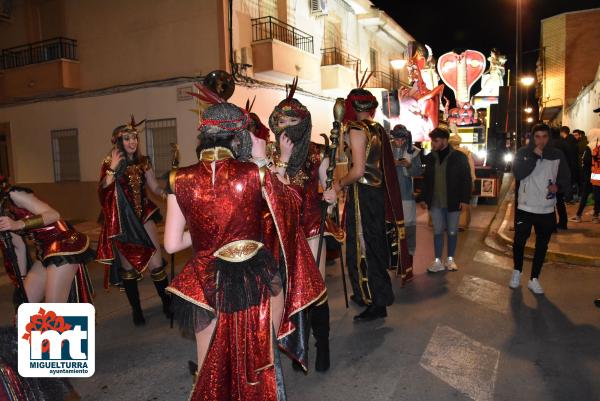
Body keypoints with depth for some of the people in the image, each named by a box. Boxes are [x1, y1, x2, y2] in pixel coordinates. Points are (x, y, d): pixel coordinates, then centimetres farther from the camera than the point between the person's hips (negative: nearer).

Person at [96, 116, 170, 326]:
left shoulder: (143, 162, 5)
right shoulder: (109, 163, -2)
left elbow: (154, 187, 5)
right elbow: (103, 190, -12)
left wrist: (166, 193, -16)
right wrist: (112, 168, -23)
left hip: (143, 216, 2)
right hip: (121, 220, -1)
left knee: (156, 263, -4)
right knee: (128, 266, 8)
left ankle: (167, 304, 12)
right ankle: (136, 309, 23)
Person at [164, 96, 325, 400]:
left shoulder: (181, 179, -8)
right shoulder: (255, 173, -12)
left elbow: (172, 244, -4)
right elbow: (292, 202, 7)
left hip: (207, 285, 3)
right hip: (256, 280, -2)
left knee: (211, 372, 23)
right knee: (262, 363, 26)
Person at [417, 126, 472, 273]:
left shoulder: (459, 157, -5)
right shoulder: (430, 157, 4)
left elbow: (466, 180, -4)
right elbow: (426, 179, 10)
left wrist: (465, 199, -10)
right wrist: (423, 198, 4)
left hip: (453, 202, -2)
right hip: (435, 203, 2)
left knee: (452, 232, 9)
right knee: (437, 232, 5)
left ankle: (450, 259, 24)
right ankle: (438, 261, 13)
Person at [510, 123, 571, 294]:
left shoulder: (558, 155, 2)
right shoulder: (523, 152, -3)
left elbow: (566, 179, 7)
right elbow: (518, 173, -18)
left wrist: (558, 186, -14)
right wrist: (534, 156, -22)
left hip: (547, 210, 2)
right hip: (525, 207, -2)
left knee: (542, 245, 9)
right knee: (519, 241, 4)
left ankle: (534, 279, 21)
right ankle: (517, 272, 28)